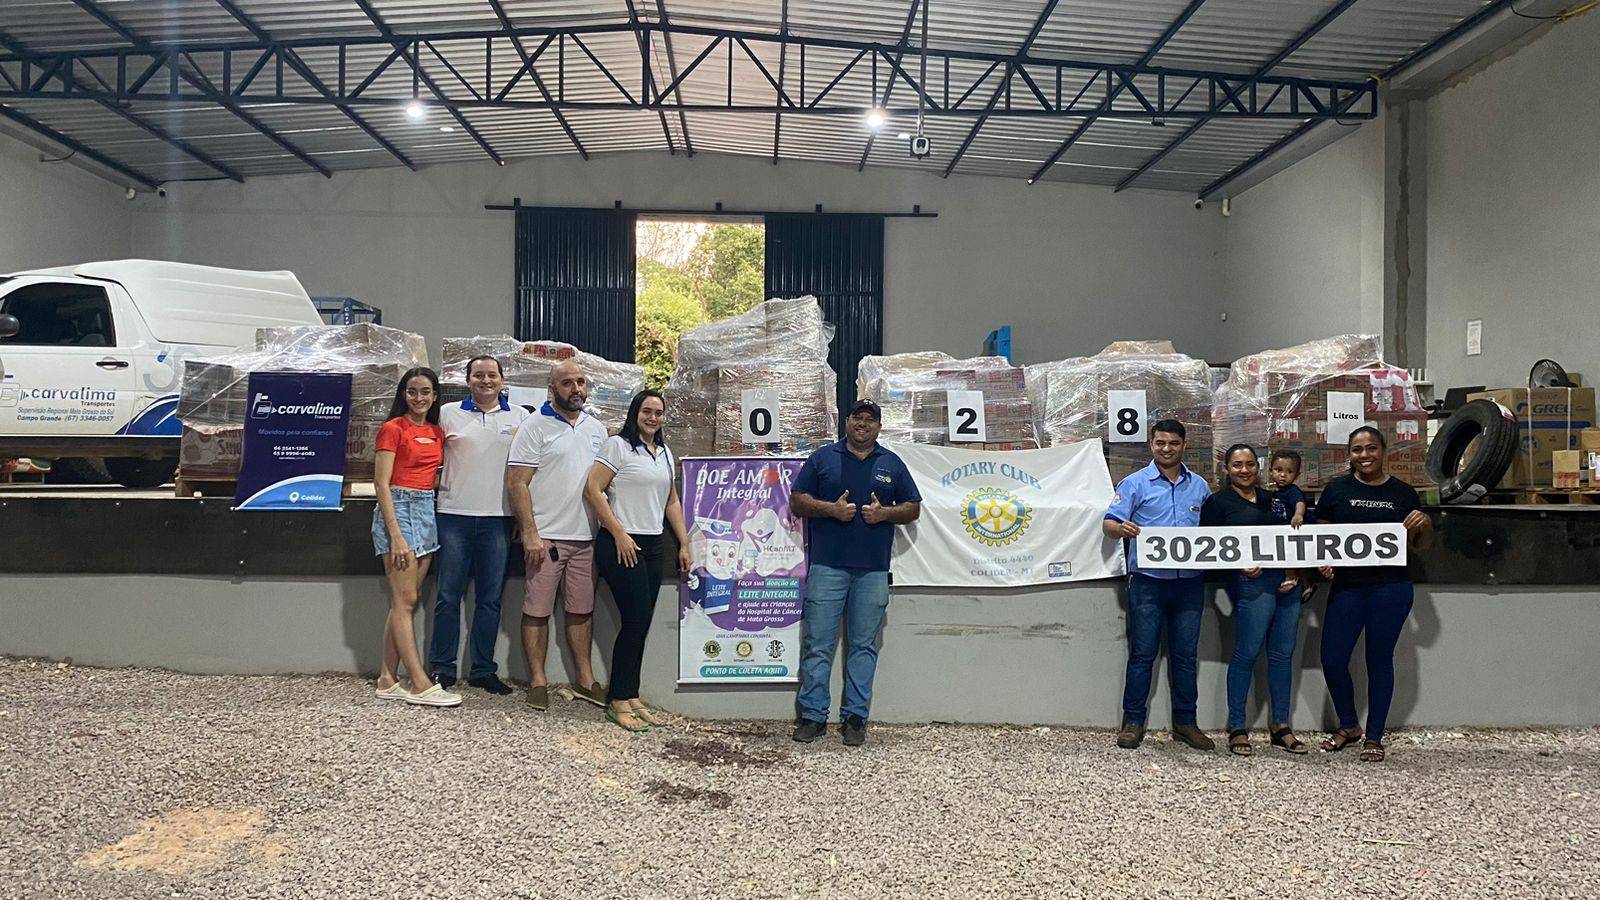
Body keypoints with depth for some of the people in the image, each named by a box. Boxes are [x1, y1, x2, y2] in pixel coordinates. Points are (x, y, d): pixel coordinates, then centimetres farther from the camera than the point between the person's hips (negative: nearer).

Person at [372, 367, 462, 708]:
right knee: (405, 601, -7)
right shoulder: (393, 429, -5)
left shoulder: (437, 432, 14)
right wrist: (395, 534, -17)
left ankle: (388, 679, 13)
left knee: (407, 601, 7)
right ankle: (420, 684, -9)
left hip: (427, 510, 7)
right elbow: (382, 483, -10)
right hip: (398, 509, -7)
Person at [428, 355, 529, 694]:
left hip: (499, 517, 1)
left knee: (490, 598, 7)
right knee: (448, 595, 3)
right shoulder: (449, 414, 6)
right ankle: (442, 667, 12)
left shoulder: (520, 417, 8)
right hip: (455, 515, -1)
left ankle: (483, 670, 16)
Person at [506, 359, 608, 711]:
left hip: (586, 537, 5)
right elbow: (516, 484, -9)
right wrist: (530, 534, -15)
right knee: (538, 610, 0)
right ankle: (538, 680, 10)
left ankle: (584, 679, 19)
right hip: (546, 536, -5)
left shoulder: (597, 429, 14)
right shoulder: (535, 426, -4)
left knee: (582, 609, 11)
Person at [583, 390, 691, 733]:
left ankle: (628, 696, 14)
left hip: (652, 547, 7)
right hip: (621, 545, -7)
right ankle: (619, 700, 1)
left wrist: (684, 544, 15)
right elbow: (593, 490, -12)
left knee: (640, 624, 6)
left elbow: (672, 502, 23)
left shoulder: (666, 454, 17)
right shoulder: (618, 445, -5)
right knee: (636, 620, -9)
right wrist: (619, 534, -14)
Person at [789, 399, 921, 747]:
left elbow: (913, 508, 14)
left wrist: (885, 512, -6)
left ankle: (855, 717, 12)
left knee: (863, 646, 5)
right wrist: (832, 508, -11)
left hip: (873, 571, 2)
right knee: (817, 644, -2)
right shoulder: (823, 458, 8)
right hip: (827, 566, -1)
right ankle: (813, 715, 6)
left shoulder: (892, 464, 13)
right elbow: (797, 500, 5)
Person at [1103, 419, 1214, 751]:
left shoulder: (1200, 486, 13)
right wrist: (1122, 529, -27)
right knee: (1142, 654, 0)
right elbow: (1109, 523, -4)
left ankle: (1185, 721, 20)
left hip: (1189, 582, 3)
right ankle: (1133, 722, 10)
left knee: (1186, 655, 9)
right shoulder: (1136, 483, 2)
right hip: (1148, 582, -3)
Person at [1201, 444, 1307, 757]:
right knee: (1247, 653, -6)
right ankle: (1237, 728, 2)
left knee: (1283, 653, 8)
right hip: (1252, 581, -6)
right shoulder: (1218, 502, 3)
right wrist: (1239, 564, -17)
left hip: (1287, 580, 6)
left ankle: (1281, 726, 16)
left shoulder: (1272, 499, 20)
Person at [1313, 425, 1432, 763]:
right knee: (1332, 659, 0)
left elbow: (1420, 543, 12)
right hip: (1346, 587, 1)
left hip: (1391, 588, -1)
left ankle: (1374, 737, 21)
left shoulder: (1403, 492, 5)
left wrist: (1425, 523, -9)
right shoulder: (1336, 489, 4)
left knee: (1379, 660, 7)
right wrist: (1322, 560, -12)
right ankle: (1348, 726, 24)